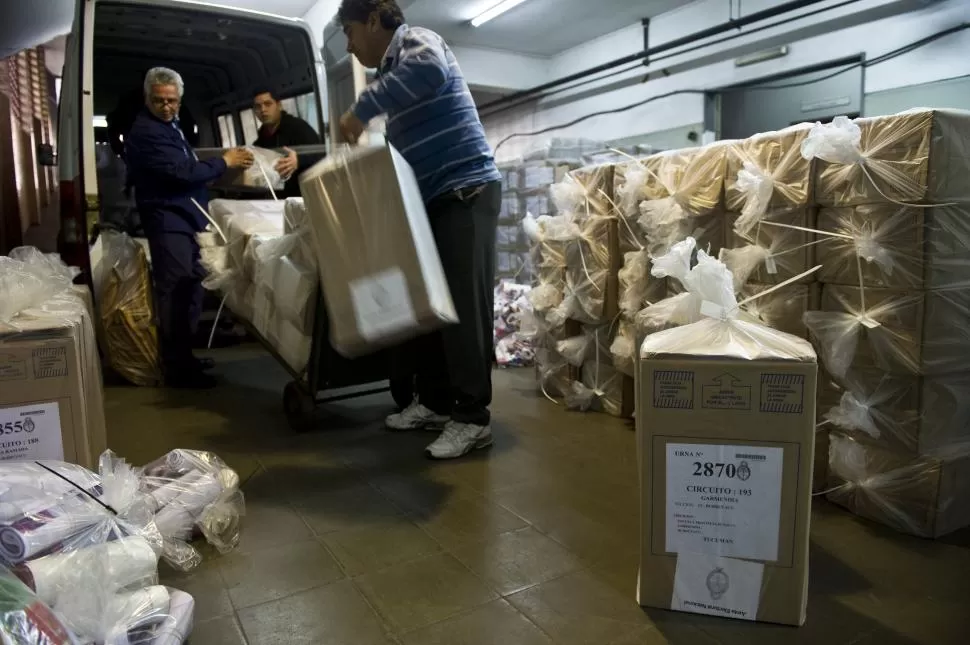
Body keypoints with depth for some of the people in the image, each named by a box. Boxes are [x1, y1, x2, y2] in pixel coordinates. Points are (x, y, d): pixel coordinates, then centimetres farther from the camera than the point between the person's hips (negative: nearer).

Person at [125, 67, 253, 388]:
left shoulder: (169, 124, 18)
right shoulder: (145, 131, -15)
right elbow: (182, 173, -21)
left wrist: (222, 162, 9)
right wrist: (224, 162, -12)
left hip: (184, 219, 10)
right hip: (168, 222, -10)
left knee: (191, 290, 15)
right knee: (175, 295, -8)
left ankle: (184, 357, 26)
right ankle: (177, 369, -2)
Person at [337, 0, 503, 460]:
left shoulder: (416, 40, -4)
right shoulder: (393, 68, 23)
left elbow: (430, 70, -30)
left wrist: (363, 109, -23)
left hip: (467, 193, -9)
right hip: (434, 200, 10)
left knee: (464, 307, -9)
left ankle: (473, 418, -1)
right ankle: (435, 402, 20)